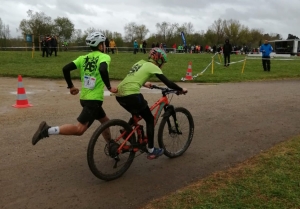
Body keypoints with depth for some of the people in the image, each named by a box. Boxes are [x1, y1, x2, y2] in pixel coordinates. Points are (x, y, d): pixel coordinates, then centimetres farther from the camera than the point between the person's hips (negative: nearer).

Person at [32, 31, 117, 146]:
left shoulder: (83, 58, 11)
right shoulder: (104, 57, -7)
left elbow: (66, 68, 1)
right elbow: (103, 70, -29)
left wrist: (71, 86, 11)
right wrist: (109, 87, -17)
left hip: (84, 97, 9)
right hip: (94, 99, -8)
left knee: (105, 121, 24)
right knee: (79, 129, -10)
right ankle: (48, 130, -18)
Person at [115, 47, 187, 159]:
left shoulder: (140, 63, 25)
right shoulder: (153, 66, 4)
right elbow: (168, 83, 1)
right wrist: (181, 90, 15)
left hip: (120, 94, 8)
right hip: (131, 95, -8)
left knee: (136, 114, 32)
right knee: (150, 119, 9)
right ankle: (151, 151, 13)